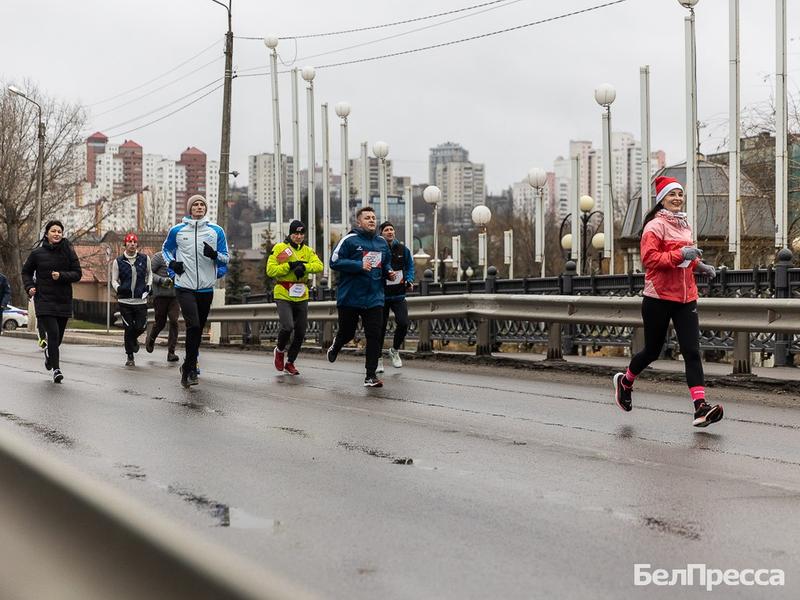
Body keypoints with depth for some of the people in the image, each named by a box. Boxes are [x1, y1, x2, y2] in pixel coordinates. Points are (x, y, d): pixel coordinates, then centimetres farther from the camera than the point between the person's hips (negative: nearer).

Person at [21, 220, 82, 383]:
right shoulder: (37, 253, 0)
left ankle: (49, 352, 45)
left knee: (58, 337, 11)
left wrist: (61, 276, -15)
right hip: (44, 300, -2)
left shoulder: (68, 252, 1)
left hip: (63, 300, 2)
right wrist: (29, 287, -2)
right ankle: (56, 368, -11)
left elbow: (77, 274, 1)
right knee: (53, 333, -17)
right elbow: (26, 271, 14)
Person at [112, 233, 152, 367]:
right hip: (125, 300, -1)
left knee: (141, 327, -2)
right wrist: (118, 288, -13)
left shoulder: (145, 259, 4)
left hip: (141, 300, 1)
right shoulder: (118, 261, 1)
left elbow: (149, 273, 21)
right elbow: (114, 280, 7)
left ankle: (133, 339, 35)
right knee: (129, 328, -2)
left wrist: (149, 285, 5)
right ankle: (130, 356, 12)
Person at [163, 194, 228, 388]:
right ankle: (190, 368, -11)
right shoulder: (177, 230, 4)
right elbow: (166, 248, 22)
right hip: (184, 287, -3)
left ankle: (189, 367, 26)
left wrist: (215, 255, -13)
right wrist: (171, 263, 3)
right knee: (193, 325, -18)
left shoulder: (216, 231, 5)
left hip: (206, 288, 3)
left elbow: (225, 257, 9)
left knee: (198, 329, 10)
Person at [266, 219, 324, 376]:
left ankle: (290, 363, 25)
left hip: (301, 297, 5)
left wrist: (304, 266, -23)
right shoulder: (279, 248, -2)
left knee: (300, 333, 7)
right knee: (288, 326, -21)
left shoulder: (308, 251, 9)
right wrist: (290, 266, -17)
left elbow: (319, 266, -7)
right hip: (283, 296, -4)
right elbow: (270, 270, -11)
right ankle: (279, 351, 10)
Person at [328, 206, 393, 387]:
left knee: (374, 337, -5)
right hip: (350, 298, -4)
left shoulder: (382, 243, 12)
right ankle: (335, 347, 47)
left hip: (374, 299, 4)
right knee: (347, 333, 11)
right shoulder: (349, 240, -8)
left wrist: (389, 272, 5)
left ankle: (371, 376, 1)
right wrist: (359, 265, -21)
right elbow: (335, 262, -14)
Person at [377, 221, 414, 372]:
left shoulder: (402, 249, 5)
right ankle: (378, 359, 21)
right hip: (381, 296, -2)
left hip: (399, 295, 3)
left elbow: (409, 266, 15)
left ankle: (395, 351, 16)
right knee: (380, 327, 4)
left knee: (403, 323, -11)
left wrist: (409, 281, -1)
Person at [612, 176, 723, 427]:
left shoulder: (684, 225, 15)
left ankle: (701, 408, -13)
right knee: (652, 350, 8)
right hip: (659, 297, -6)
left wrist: (698, 265, 13)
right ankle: (625, 381, 37)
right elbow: (649, 258, -21)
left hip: (686, 297, 6)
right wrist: (680, 254, -27)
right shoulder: (655, 226, -9)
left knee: (692, 351, -6)